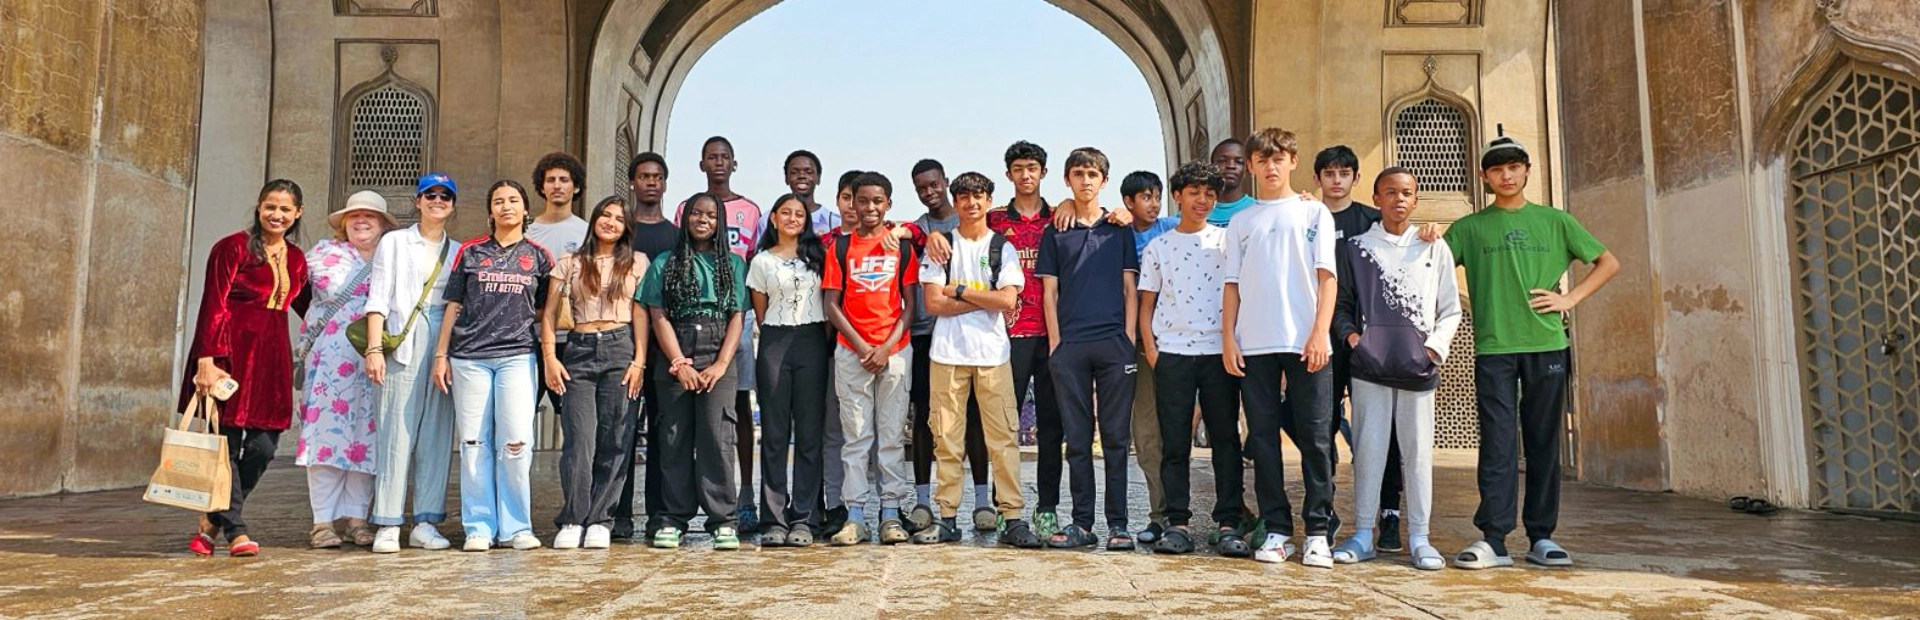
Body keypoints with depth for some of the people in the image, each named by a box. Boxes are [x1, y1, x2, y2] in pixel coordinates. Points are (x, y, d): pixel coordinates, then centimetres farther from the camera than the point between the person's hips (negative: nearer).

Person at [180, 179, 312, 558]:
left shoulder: (296, 258, 15)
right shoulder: (234, 247, -1)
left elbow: (306, 306, 28)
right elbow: (213, 306, -7)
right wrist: (206, 360, -15)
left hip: (272, 356, 5)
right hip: (231, 352, -5)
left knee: (264, 447, 1)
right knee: (227, 443, -3)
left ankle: (212, 522, 18)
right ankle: (236, 532, 3)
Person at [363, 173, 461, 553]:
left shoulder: (458, 251, 18)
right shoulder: (394, 243, 10)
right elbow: (378, 298, 2)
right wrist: (374, 347, -9)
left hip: (445, 343, 3)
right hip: (404, 340, -3)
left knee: (438, 432, 1)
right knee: (397, 430, -7)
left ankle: (426, 522, 5)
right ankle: (388, 525, -5)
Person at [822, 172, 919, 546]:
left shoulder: (902, 246, 5)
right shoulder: (840, 246, 6)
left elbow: (910, 304, 3)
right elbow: (832, 304, 3)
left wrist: (886, 347, -8)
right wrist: (861, 346, -7)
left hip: (895, 351, 0)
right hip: (851, 352, 0)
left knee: (892, 434, 3)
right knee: (855, 435, 1)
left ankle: (891, 514, 8)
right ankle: (854, 516, 4)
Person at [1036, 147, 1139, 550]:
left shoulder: (1120, 229, 12)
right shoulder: (1055, 233, 12)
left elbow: (1129, 288, 9)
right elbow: (1049, 292, 9)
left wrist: (1129, 339, -1)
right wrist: (1055, 342, 0)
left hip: (1114, 343, 0)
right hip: (1069, 346, 1)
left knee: (1116, 436, 0)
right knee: (1077, 438, 3)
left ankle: (1118, 523, 5)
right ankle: (1082, 522, 9)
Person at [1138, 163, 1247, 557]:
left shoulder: (1227, 240, 10)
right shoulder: (1158, 247, 12)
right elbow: (1146, 304, 12)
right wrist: (1150, 348, -1)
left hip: (1218, 351, 0)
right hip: (1172, 352, 1)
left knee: (1226, 438, -1)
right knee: (1174, 443, 1)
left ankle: (1229, 524, 3)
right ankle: (1178, 523, 6)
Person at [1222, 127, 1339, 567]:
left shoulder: (1313, 212, 10)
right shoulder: (1240, 222, 15)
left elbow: (1326, 276, 2)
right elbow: (1232, 284, 13)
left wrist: (1320, 332, -9)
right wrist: (1228, 339, 2)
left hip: (1305, 342, -2)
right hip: (1254, 344, 2)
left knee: (1314, 437, -3)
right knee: (1263, 438, 3)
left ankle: (1318, 531, 4)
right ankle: (1276, 530, 10)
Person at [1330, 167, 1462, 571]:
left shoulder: (1435, 248, 12)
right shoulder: (1356, 248, 11)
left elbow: (1451, 310, 11)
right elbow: (1341, 303, 13)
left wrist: (1435, 346, -4)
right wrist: (1350, 334, -5)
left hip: (1418, 366, 0)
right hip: (1369, 363, 0)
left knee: (1418, 449, 1)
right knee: (1368, 447, 0)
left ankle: (1419, 537, 7)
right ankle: (1363, 534, 6)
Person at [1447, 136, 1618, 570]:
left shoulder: (1555, 221, 12)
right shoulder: (1470, 228, 10)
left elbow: (1608, 263, 15)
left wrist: (1570, 299, 3)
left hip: (1546, 344, 1)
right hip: (1493, 347, -1)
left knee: (1544, 444, 5)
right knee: (1497, 444, -6)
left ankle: (1541, 538, 12)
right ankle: (1493, 539, -5)